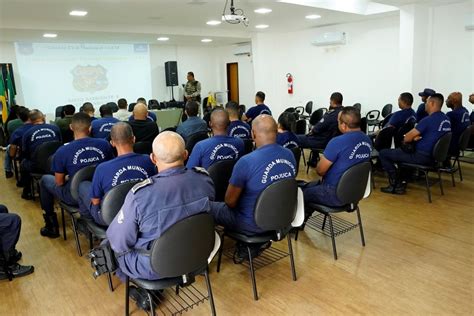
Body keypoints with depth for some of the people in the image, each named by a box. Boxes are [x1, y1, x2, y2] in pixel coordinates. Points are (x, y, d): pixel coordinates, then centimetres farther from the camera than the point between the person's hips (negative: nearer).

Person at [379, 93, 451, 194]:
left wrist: (404, 140, 7)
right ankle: (401, 182, 20)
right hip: (434, 155, 9)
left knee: (383, 153, -3)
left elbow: (407, 138, -16)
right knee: (400, 150, 31)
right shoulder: (446, 119, 6)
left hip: (421, 157, -9)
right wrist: (418, 137, 5)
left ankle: (395, 184, 1)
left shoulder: (428, 120, -21)